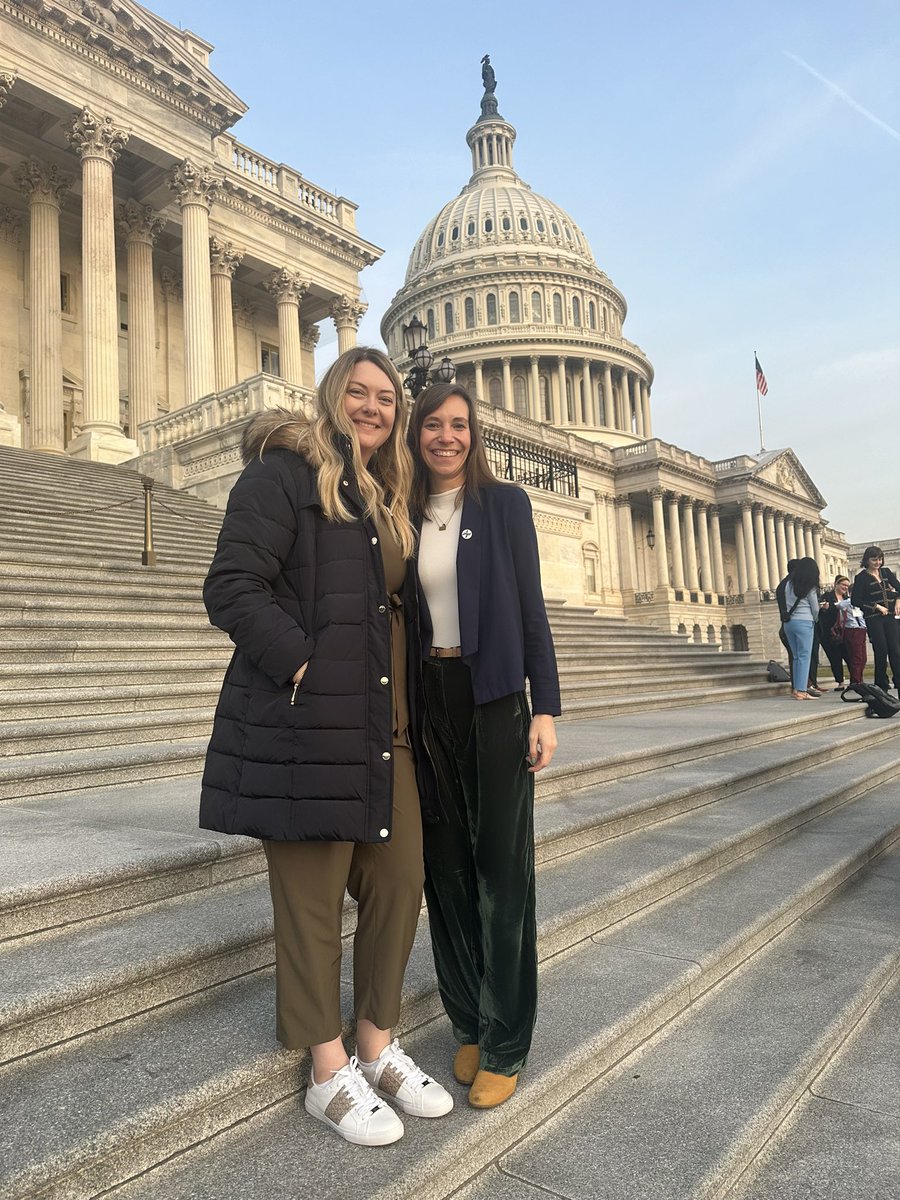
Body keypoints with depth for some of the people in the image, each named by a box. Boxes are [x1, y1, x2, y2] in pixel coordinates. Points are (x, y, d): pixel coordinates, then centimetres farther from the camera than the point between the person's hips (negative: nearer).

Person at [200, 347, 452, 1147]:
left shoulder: (387, 499, 19)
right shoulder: (284, 473, -4)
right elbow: (231, 588, -13)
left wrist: (411, 699, 13)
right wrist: (304, 666, -19)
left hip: (385, 730, 8)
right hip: (306, 726, -7)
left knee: (399, 884, 11)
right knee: (313, 901, 6)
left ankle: (378, 1047, 31)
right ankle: (329, 1074, 24)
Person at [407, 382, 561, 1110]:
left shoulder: (505, 504, 1)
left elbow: (531, 609, 0)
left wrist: (546, 709, -6)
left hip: (494, 700, -3)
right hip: (427, 703, 3)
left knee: (501, 867, 3)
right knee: (446, 864, 10)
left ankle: (506, 1044, 17)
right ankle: (468, 1024, 27)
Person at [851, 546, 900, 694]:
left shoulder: (886, 572, 12)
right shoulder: (861, 577, -4)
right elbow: (856, 600, -9)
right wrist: (877, 606, -11)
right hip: (873, 619, -5)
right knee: (881, 651, -5)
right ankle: (882, 687, 4)